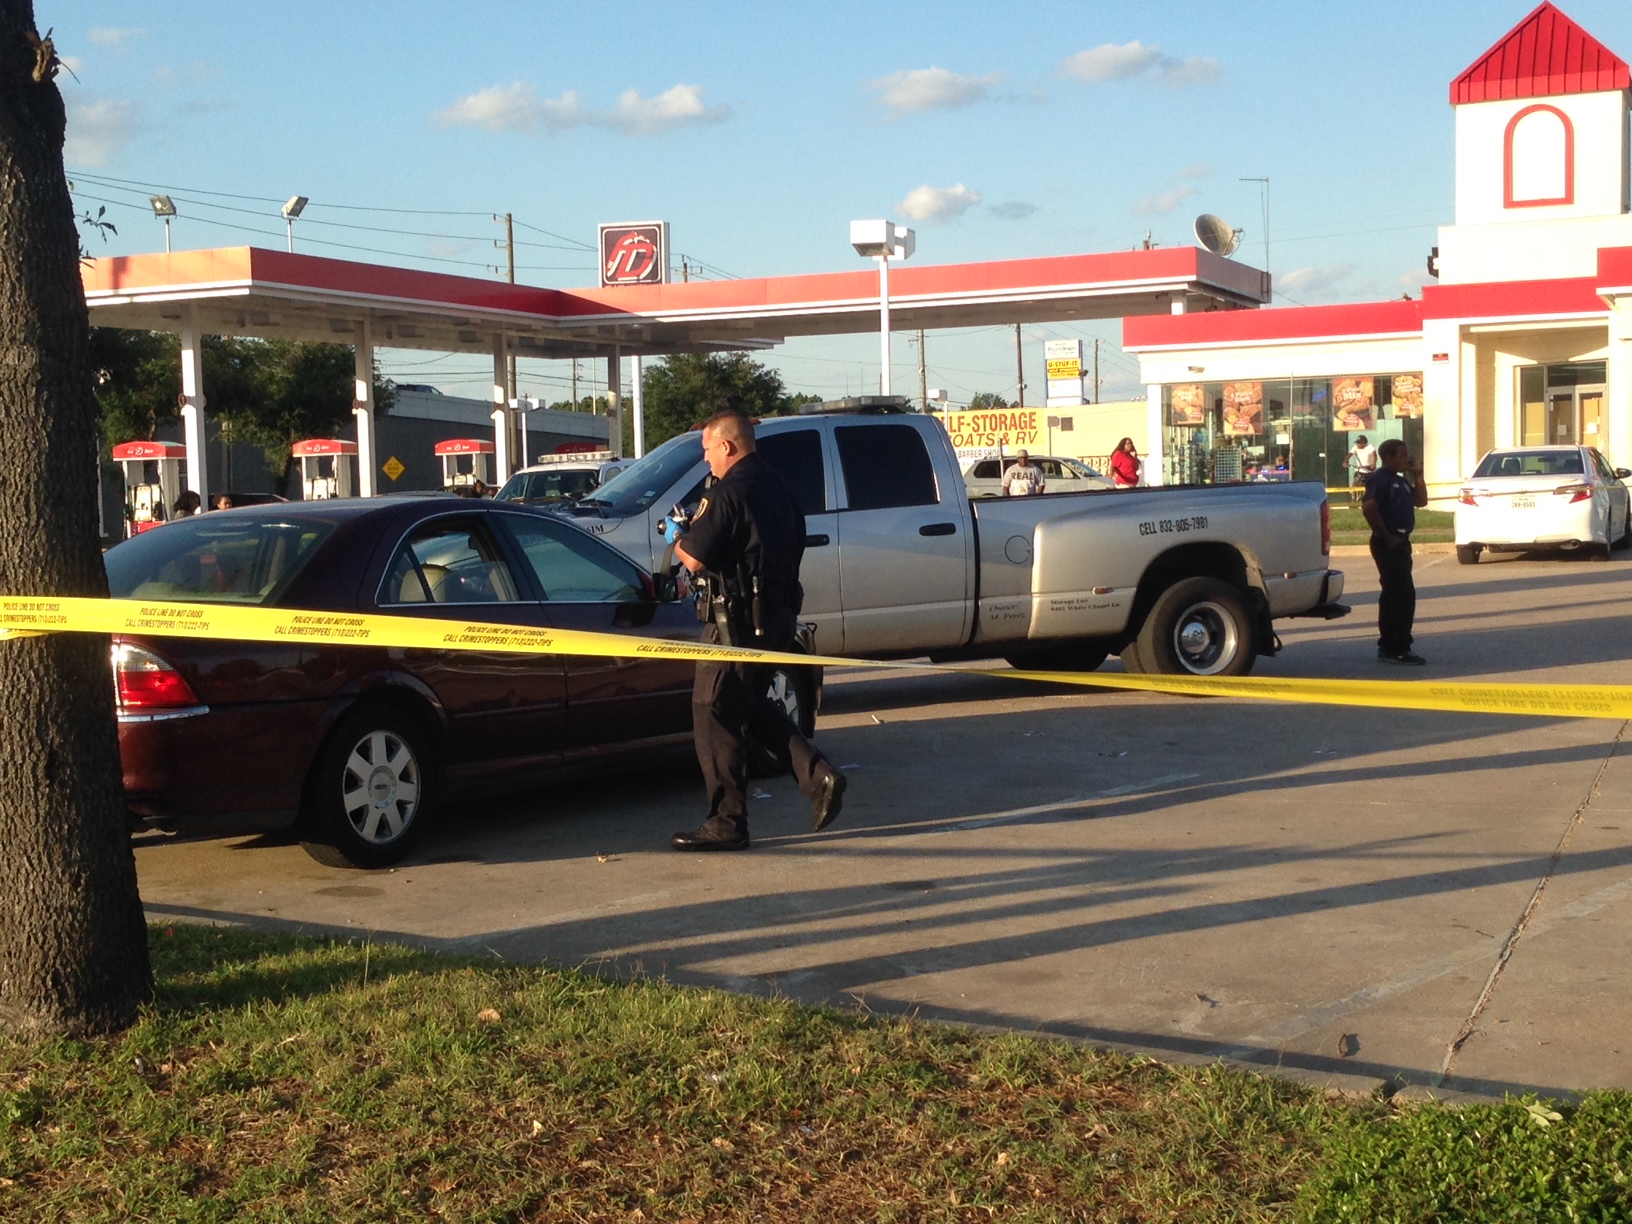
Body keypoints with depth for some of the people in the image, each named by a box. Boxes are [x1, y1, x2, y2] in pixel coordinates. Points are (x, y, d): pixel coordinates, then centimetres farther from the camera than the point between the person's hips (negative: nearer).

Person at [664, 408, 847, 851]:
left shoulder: (728, 492, -16)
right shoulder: (777, 486, 12)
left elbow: (695, 559, -19)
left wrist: (676, 537, 5)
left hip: (740, 620, -9)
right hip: (779, 614, 9)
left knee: (714, 714, 0)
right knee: (751, 707, 23)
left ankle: (726, 822, 3)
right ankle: (818, 777, 11)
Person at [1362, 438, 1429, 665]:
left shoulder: (1401, 480, 17)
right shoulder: (1379, 479, -13)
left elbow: (1421, 501, 18)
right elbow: (1368, 508, -25)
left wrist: (1417, 474, 10)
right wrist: (1386, 536, -21)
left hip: (1400, 543, 10)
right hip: (1388, 544, -10)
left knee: (1392, 595, 14)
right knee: (1404, 595, -11)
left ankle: (1387, 647, 21)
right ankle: (1398, 649, -9)